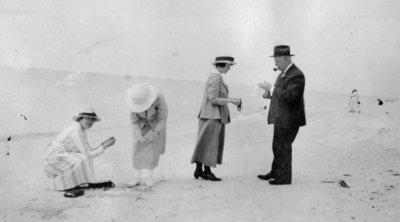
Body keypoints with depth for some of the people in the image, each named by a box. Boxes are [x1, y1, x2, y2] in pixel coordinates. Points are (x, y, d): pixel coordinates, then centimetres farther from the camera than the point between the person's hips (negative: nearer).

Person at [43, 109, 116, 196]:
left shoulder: (83, 131, 9)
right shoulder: (76, 131, -22)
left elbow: (89, 152, 12)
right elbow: (88, 155, -20)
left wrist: (104, 143, 3)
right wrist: (105, 146, -14)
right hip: (53, 159, -10)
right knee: (82, 161, -26)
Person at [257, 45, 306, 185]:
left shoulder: (297, 75, -20)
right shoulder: (284, 73, 10)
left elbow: (289, 96, -31)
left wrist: (271, 88, -26)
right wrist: (270, 94, 0)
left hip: (290, 119, -9)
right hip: (281, 118, 9)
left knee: (283, 147, 1)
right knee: (277, 146, 19)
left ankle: (284, 178, 14)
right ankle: (275, 172, 33)